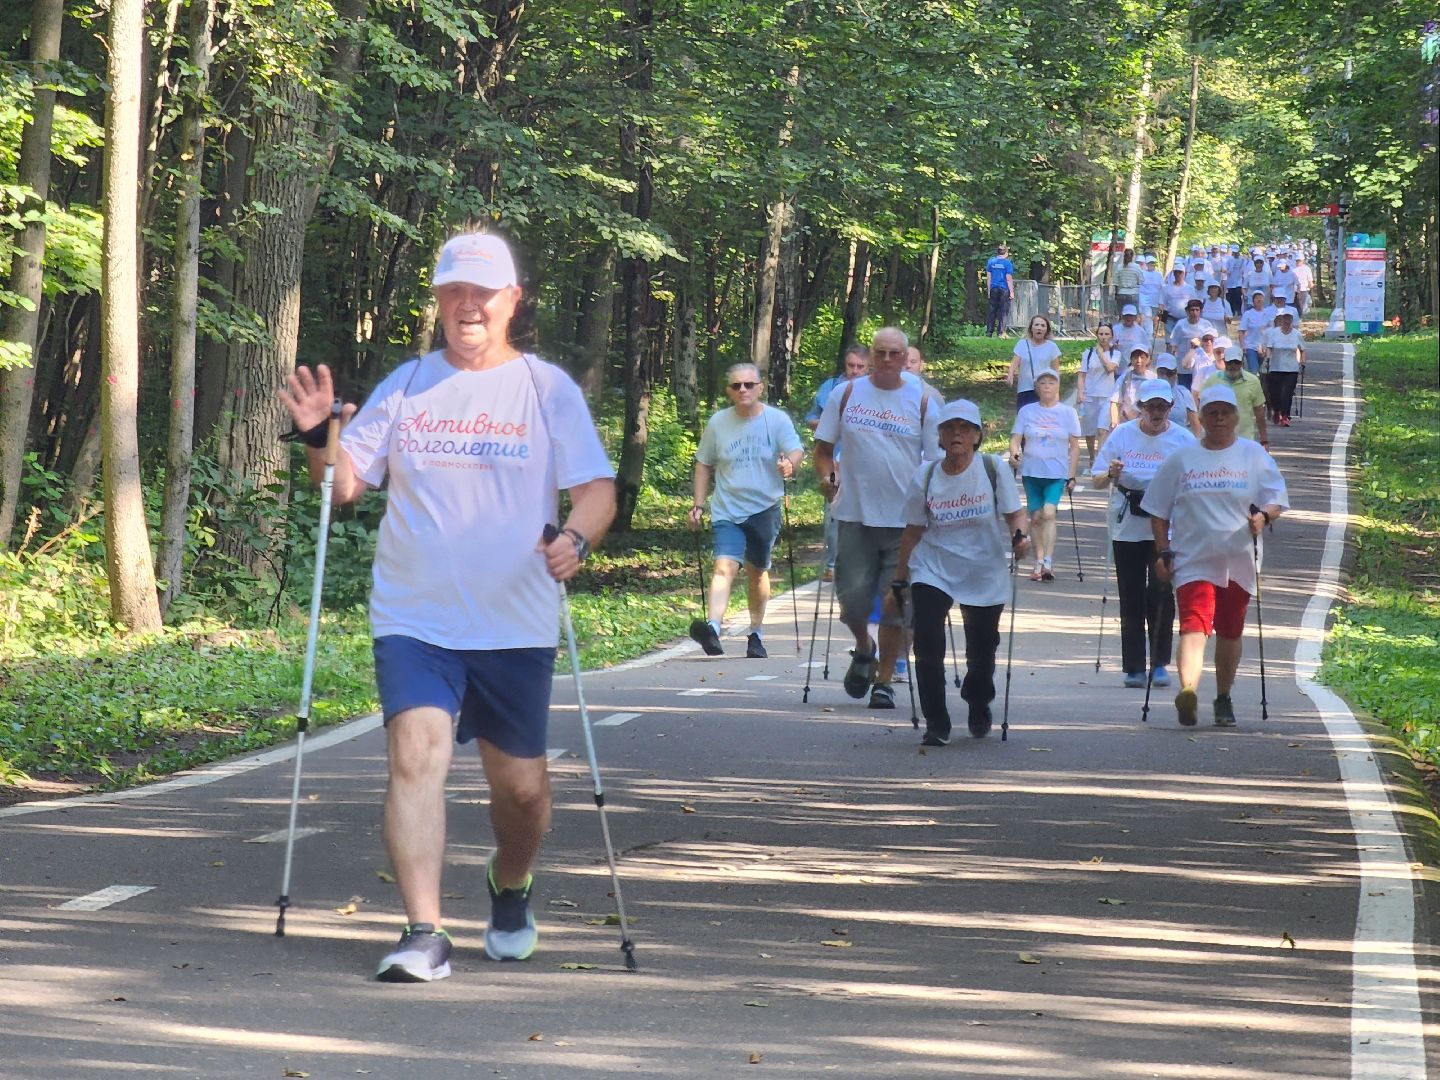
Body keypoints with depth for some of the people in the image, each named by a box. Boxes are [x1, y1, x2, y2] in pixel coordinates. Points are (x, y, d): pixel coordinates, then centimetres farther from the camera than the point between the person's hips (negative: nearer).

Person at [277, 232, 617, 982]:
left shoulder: (549, 390, 3)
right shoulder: (406, 386, 8)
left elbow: (597, 488, -2)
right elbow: (344, 485, 9)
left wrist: (578, 538, -23)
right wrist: (317, 439, -10)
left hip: (516, 625, 0)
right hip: (414, 619, 0)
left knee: (521, 785, 7)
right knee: (416, 753, -18)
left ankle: (509, 892, 39)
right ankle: (423, 934, -20)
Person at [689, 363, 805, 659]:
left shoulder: (777, 420, -2)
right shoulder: (718, 423, 3)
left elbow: (796, 451, -13)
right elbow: (704, 465, 12)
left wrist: (790, 464, -37)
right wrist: (698, 504, 6)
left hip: (764, 509, 0)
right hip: (727, 511, 0)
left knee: (757, 571, 14)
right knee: (725, 566, -19)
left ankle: (756, 634, 31)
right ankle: (713, 629, -37)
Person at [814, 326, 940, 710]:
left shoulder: (922, 401, 4)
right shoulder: (846, 395, 6)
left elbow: (937, 462, 6)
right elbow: (823, 447, 12)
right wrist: (826, 476, -5)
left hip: (906, 519, 0)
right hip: (856, 515, 0)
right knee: (852, 598, -3)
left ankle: (883, 681, 13)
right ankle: (863, 649, 28)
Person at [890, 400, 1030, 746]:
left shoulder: (994, 469, -7)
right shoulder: (925, 477, -2)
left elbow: (1015, 513, -2)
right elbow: (914, 531, 6)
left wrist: (1019, 535, -25)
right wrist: (899, 581, 8)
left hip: (985, 573, 0)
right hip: (932, 570, 0)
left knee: (982, 650, 11)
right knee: (927, 642, -16)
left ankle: (978, 707, 43)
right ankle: (936, 724, -5)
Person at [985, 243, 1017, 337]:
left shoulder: (991, 262, 6)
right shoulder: (1007, 263, -7)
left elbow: (989, 277, 10)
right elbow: (1009, 279, -8)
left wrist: (989, 290, 16)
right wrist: (1012, 292, -4)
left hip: (994, 289, 4)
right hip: (1004, 290, -4)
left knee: (992, 311, 9)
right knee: (1003, 311, 0)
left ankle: (989, 332, 9)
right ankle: (1000, 332, -4)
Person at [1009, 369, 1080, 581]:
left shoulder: (1068, 413, 4)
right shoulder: (1026, 412, 6)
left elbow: (1074, 446, 6)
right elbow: (1016, 438, 5)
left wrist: (1072, 476, 1)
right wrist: (1014, 453, -18)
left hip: (1057, 472, -2)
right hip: (1031, 472, 2)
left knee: (1049, 513, -18)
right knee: (1036, 517, 4)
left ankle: (1048, 562, -21)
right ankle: (1039, 563, 12)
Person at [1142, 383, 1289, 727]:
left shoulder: (1254, 456, 6)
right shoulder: (1181, 460, 7)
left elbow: (1277, 501, 7)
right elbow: (1158, 510, 11)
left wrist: (1263, 515, -15)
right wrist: (1163, 552, 1)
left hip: (1238, 561, 1)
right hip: (1193, 560, -1)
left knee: (1229, 632, 11)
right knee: (1194, 625, -19)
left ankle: (1223, 700, 26)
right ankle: (1188, 691, -38)